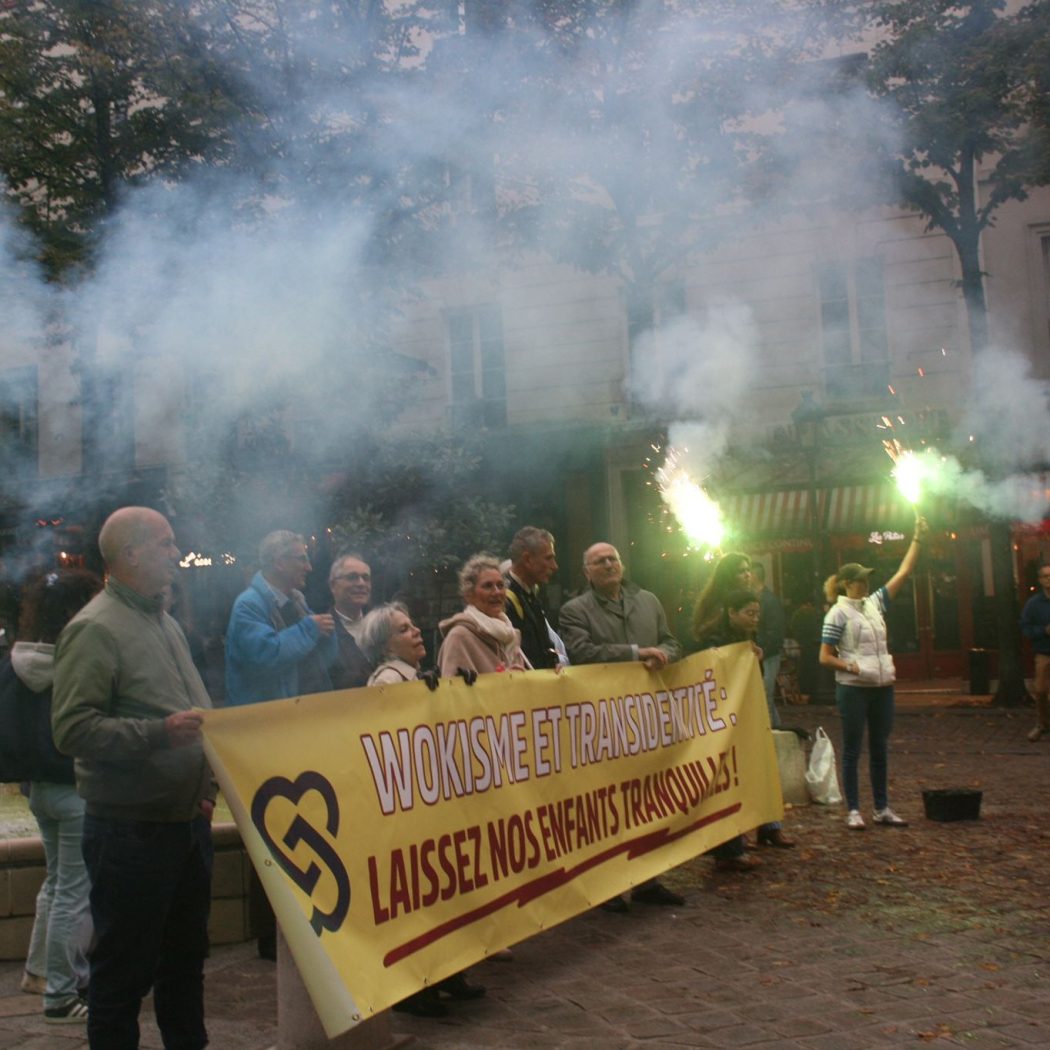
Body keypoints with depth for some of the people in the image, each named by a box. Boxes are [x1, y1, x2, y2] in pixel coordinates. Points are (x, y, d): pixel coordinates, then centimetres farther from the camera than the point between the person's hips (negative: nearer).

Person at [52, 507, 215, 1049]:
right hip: (131, 829, -8)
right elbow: (73, 728, -21)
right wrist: (160, 732, -28)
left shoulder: (164, 621, 14)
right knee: (125, 969, 3)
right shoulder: (96, 628, -13)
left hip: (187, 822, 8)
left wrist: (207, 780, 12)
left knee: (185, 956, 19)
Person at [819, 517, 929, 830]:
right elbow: (825, 657, -10)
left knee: (880, 748, 11)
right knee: (853, 749, 0)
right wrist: (852, 667, -23)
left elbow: (903, 572, 13)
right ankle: (853, 811, 6)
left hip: (882, 687, 7)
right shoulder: (838, 613, -9)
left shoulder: (874, 603, 9)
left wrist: (918, 538, 10)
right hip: (853, 689, -7)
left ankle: (882, 808, 19)